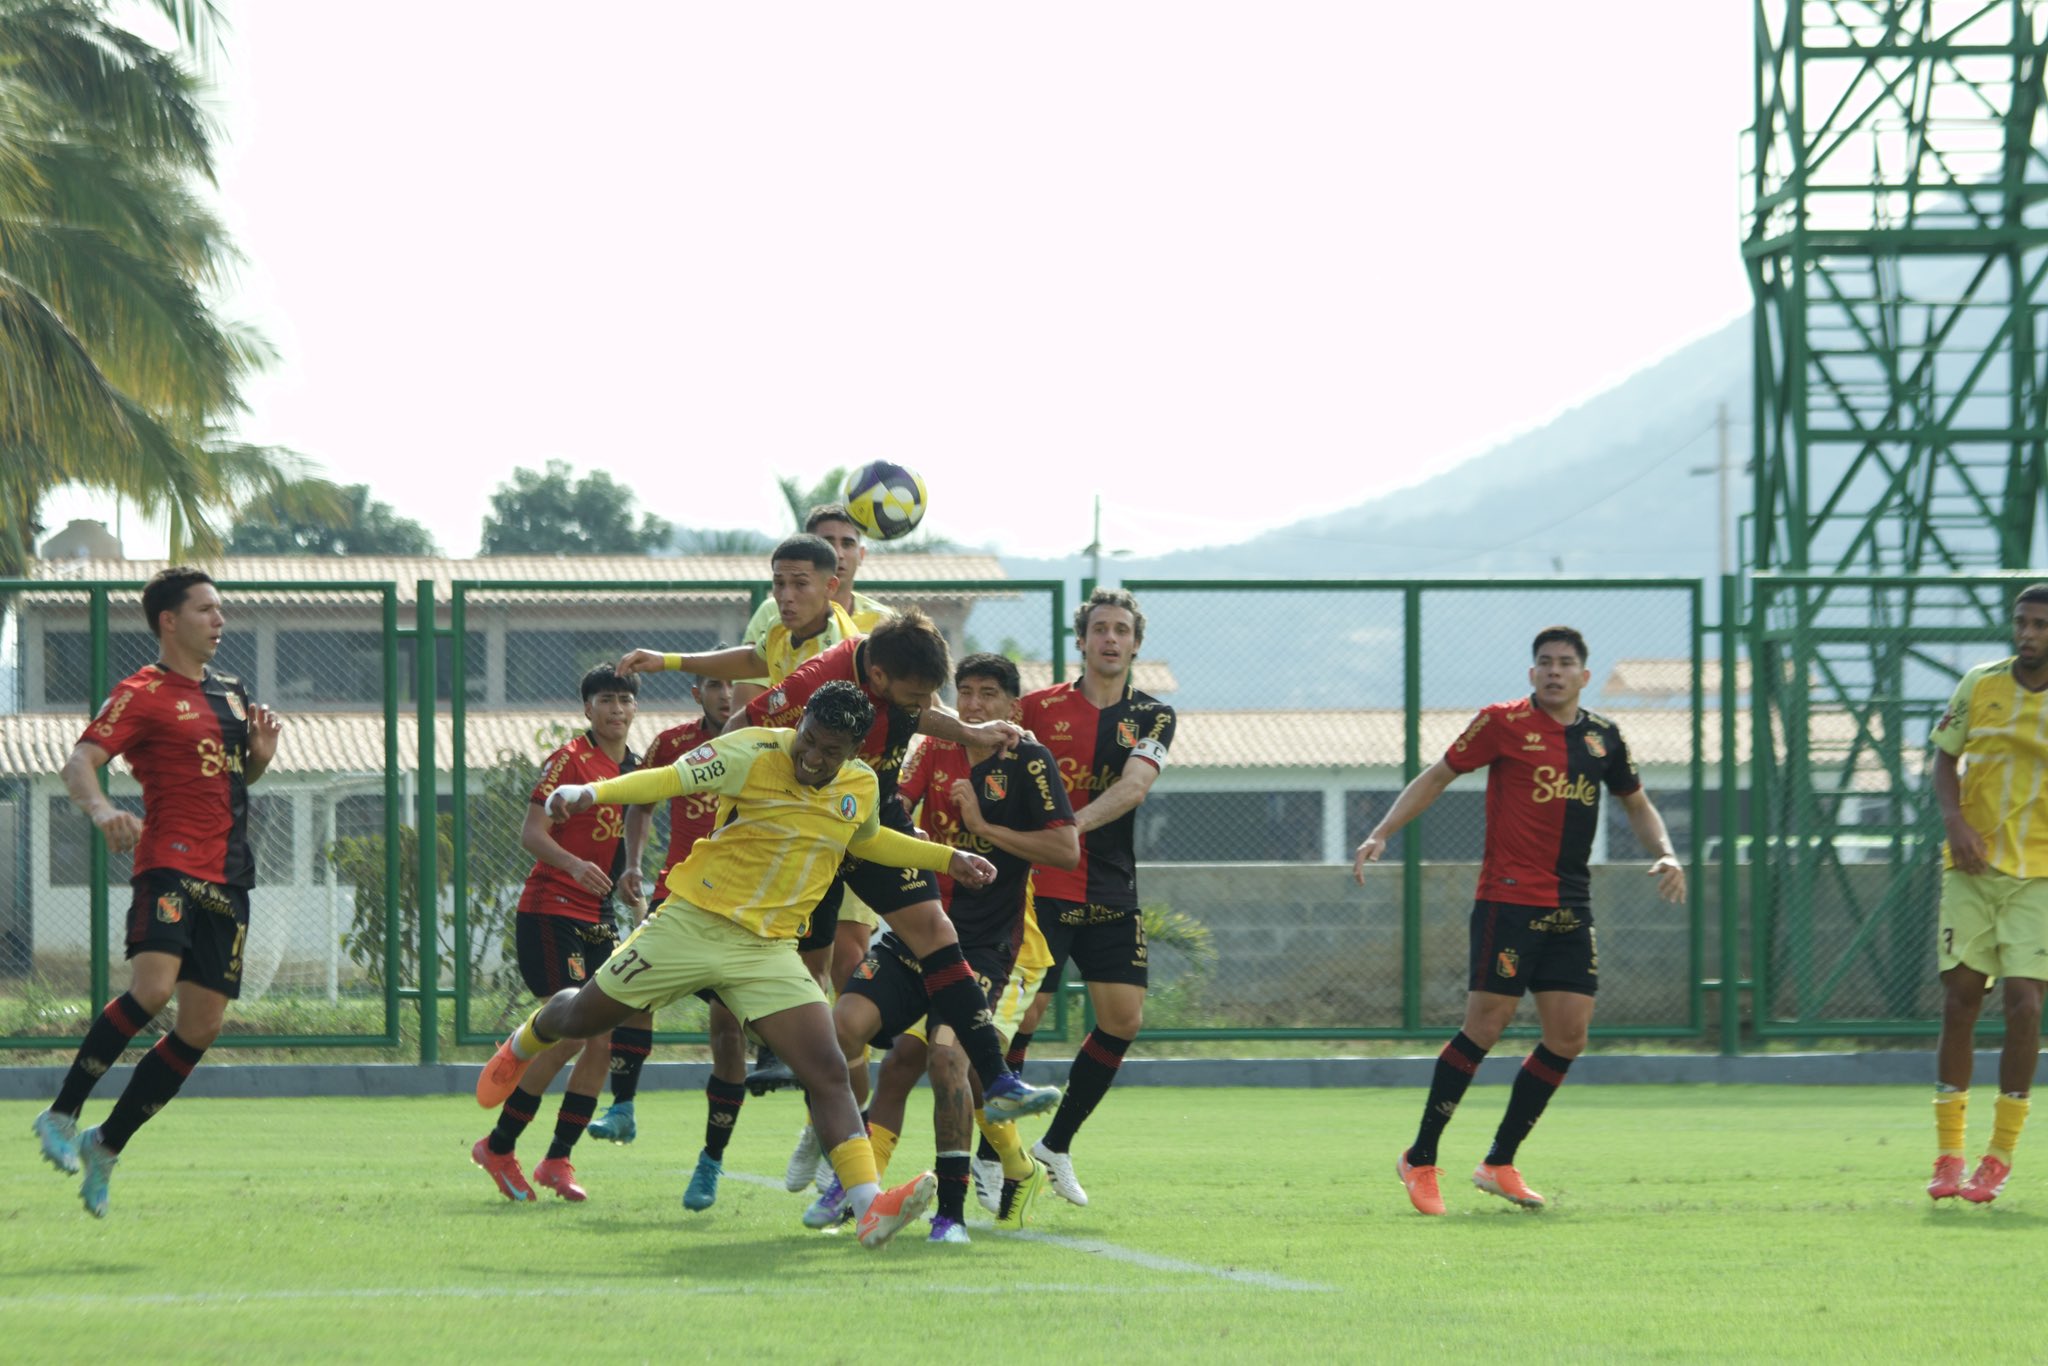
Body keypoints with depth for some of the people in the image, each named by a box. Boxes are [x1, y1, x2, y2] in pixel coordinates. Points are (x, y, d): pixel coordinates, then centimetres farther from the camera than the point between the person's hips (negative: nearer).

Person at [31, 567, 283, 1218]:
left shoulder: (230, 694, 20)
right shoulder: (143, 694, -2)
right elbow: (79, 762, -11)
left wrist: (261, 749, 10)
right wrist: (100, 811, -33)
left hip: (228, 879, 7)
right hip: (170, 864, -7)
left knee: (202, 1026, 2)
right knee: (153, 987, -28)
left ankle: (107, 1143, 16)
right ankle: (61, 1115, -16)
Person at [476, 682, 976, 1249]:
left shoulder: (862, 788, 4)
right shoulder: (754, 754, -14)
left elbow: (866, 840, 27)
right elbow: (670, 778, -21)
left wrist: (947, 858, 24)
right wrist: (591, 792, -36)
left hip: (770, 948, 3)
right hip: (693, 923, -3)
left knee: (827, 1071, -14)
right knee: (581, 1018, 11)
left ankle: (870, 1208, -21)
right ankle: (525, 1043, 49)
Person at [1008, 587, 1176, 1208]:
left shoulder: (1152, 716, 5)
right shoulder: (1038, 708, 2)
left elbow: (1134, 785, -11)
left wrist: (1075, 823, -27)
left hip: (1112, 894, 3)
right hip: (1040, 885, -3)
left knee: (1124, 1019, 1)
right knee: (1020, 1016, -9)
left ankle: (1057, 1144, 18)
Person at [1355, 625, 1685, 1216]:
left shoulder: (1603, 737, 12)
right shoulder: (1504, 723, -2)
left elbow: (1636, 804, 25)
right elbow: (1438, 776, 5)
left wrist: (1665, 854, 7)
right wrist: (1381, 834, -3)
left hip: (1570, 907, 6)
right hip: (1508, 897, -6)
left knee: (1568, 1037, -1)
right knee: (1486, 1027, -11)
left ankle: (1499, 1164, 11)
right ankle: (1421, 1160, 0)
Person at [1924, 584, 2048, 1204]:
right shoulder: (1981, 684, 3)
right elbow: (1945, 758, 10)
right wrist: (1955, 819, -7)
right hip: (1972, 868, 2)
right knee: (1959, 1000, -2)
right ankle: (1948, 1155, 6)